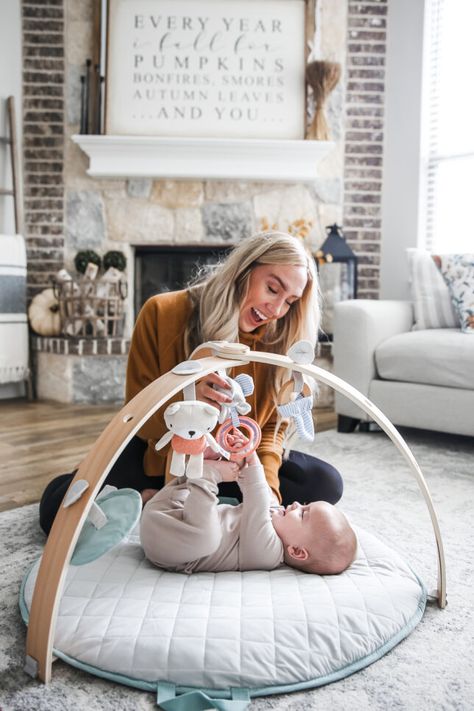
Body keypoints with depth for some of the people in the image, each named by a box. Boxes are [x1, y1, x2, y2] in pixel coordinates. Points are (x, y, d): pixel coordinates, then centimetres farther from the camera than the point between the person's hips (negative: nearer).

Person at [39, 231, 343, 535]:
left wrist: (266, 485, -27)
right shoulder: (163, 313, -19)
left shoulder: (277, 339, -12)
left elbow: (271, 427, -6)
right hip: (161, 456, -3)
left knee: (326, 484, -18)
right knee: (59, 509, -23)